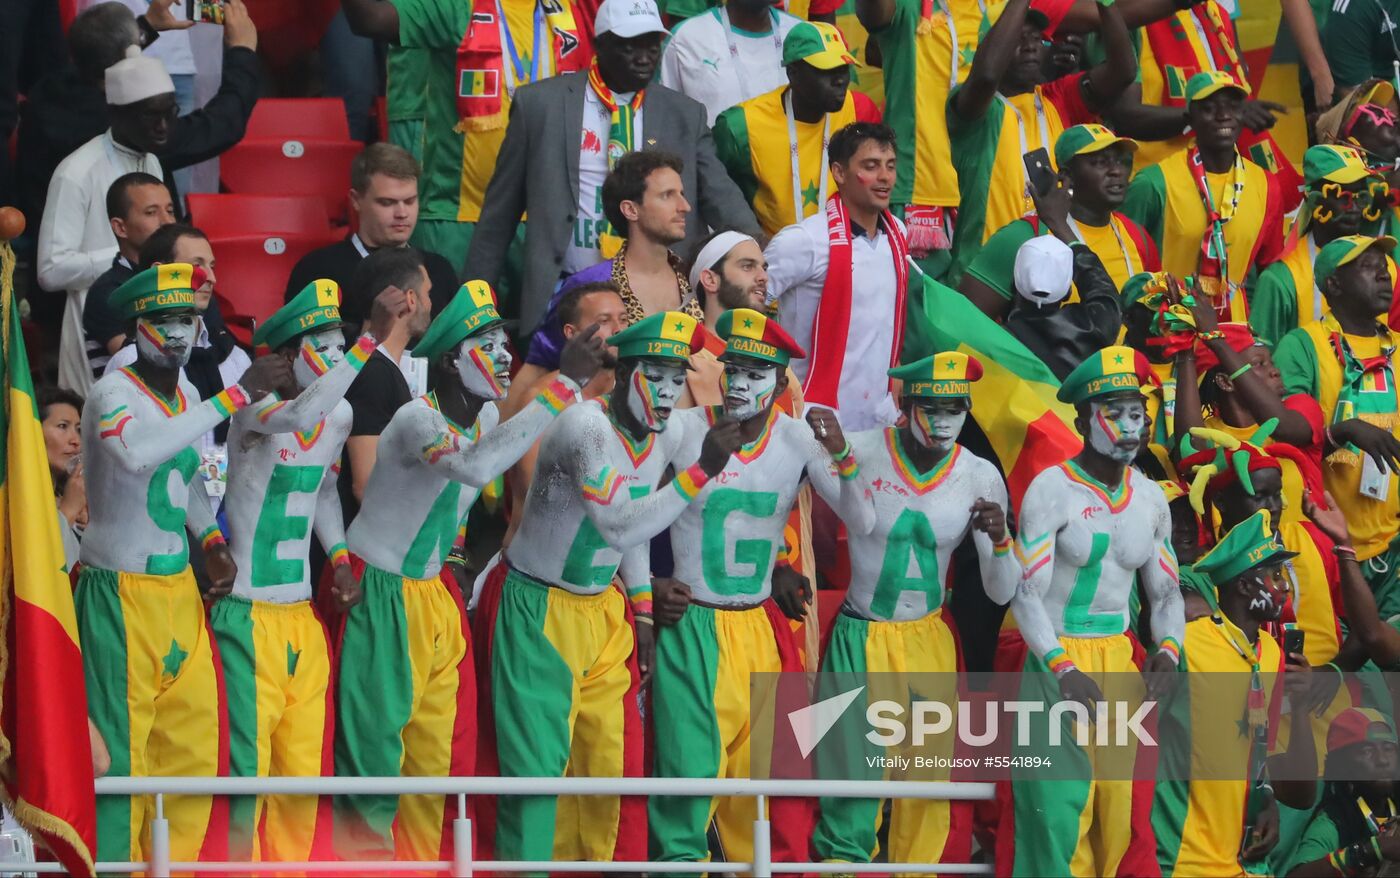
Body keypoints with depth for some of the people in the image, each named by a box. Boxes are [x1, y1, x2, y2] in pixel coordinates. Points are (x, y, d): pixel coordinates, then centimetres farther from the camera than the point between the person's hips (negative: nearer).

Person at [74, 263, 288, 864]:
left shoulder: (187, 396, 11)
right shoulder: (113, 393, -13)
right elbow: (137, 452, -36)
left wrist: (213, 542, 7)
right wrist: (235, 397, -34)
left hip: (180, 590, 8)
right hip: (122, 594, -8)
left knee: (194, 743, 8)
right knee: (123, 751, -7)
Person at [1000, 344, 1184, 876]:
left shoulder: (1150, 499, 9)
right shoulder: (1052, 491, -9)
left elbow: (1165, 592, 16)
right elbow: (1026, 595, -11)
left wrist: (1168, 649, -3)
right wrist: (1063, 671, -21)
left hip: (1119, 657, 5)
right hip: (1058, 658, -5)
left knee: (1118, 807, 3)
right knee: (1058, 804, -11)